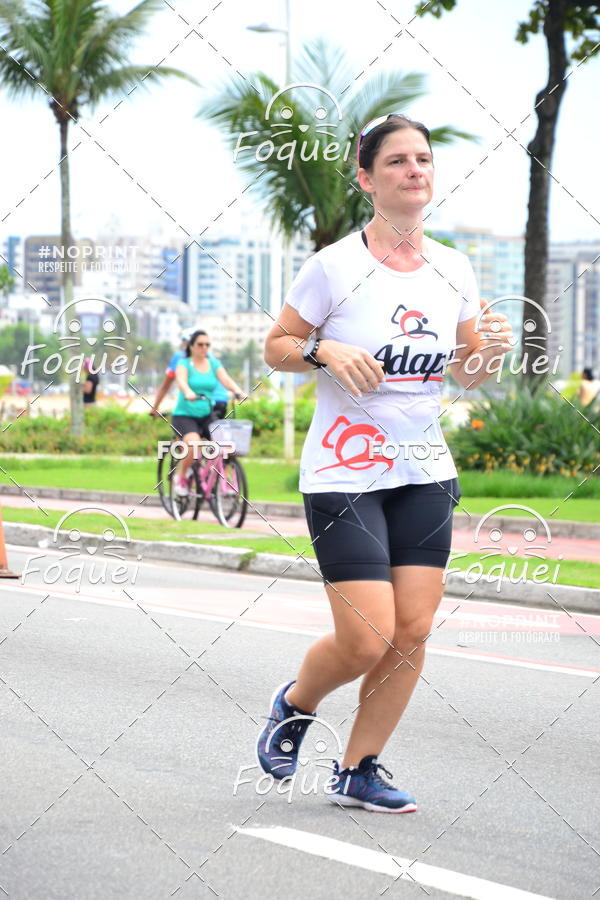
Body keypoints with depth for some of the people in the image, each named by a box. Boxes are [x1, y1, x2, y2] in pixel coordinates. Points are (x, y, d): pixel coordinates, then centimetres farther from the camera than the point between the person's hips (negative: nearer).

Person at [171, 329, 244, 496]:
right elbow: (181, 380, -23)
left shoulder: (214, 363, 8)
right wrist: (188, 392, -45)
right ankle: (180, 475, -5)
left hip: (207, 415, 3)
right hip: (184, 415, -3)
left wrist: (237, 391, -31)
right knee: (193, 443, -31)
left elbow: (225, 379, -10)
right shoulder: (184, 363, -2)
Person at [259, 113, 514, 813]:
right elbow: (276, 347, 0)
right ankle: (294, 703, 22)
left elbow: (464, 374, 16)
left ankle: (357, 770, 15)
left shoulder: (453, 270, 5)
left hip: (424, 473, 5)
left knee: (413, 631, -1)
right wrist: (324, 350, -19)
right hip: (343, 474, -5)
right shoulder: (334, 266, -9)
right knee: (368, 639, -10)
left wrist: (490, 350, -6)